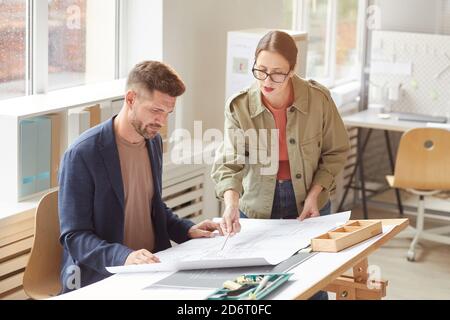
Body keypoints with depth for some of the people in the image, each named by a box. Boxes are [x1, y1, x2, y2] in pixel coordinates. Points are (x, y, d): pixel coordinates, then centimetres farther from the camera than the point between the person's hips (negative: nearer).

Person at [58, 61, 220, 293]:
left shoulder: (154, 141, 8)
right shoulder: (82, 154, -14)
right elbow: (74, 237, -15)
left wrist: (187, 230, 6)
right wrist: (124, 257, -30)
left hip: (152, 269, 7)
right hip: (100, 279, -7)